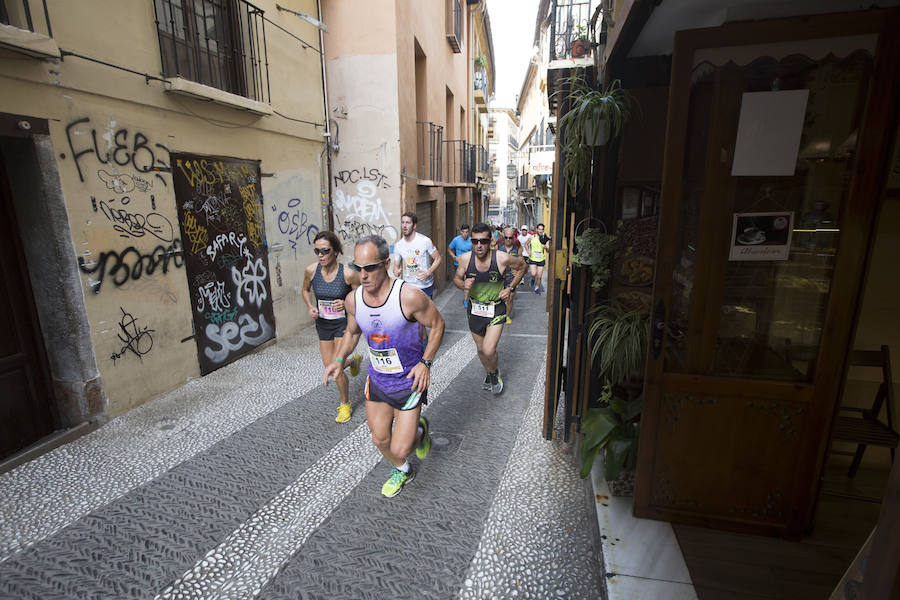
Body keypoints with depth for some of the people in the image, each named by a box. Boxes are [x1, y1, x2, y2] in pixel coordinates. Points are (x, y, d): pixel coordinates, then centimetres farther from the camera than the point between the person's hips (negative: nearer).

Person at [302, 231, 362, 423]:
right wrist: (310, 307, -6)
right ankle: (353, 361, 48)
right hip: (323, 323, 5)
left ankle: (345, 404, 18)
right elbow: (305, 290, 11)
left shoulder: (348, 274, -21)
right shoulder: (311, 270, -10)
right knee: (329, 367, 12)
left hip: (344, 322, -4)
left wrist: (346, 303, -26)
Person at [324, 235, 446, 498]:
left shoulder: (410, 296, -26)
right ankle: (402, 471, 49)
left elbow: (437, 324, -10)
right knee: (379, 439, 17)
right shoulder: (353, 300, -9)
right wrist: (339, 360, -4)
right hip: (376, 380, 5)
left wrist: (425, 362, -17)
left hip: (409, 382, -5)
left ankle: (420, 429, 34)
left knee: (400, 448, -3)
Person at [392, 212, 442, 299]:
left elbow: (438, 259, -6)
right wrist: (396, 272, -16)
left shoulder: (425, 241, -12)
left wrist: (428, 273, -20)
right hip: (408, 286, 3)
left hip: (426, 286, -2)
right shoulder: (398, 245, 0)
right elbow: (396, 265, 9)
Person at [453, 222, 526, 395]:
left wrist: (510, 288, -6)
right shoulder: (465, 259, -13)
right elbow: (456, 278, 5)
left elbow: (522, 265, 2)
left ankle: (494, 373, 20)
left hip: (496, 309, -3)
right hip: (474, 308, 3)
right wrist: (463, 285, -19)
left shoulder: (502, 258, -19)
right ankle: (489, 375, 47)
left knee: (489, 351, -15)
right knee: (481, 349, 18)